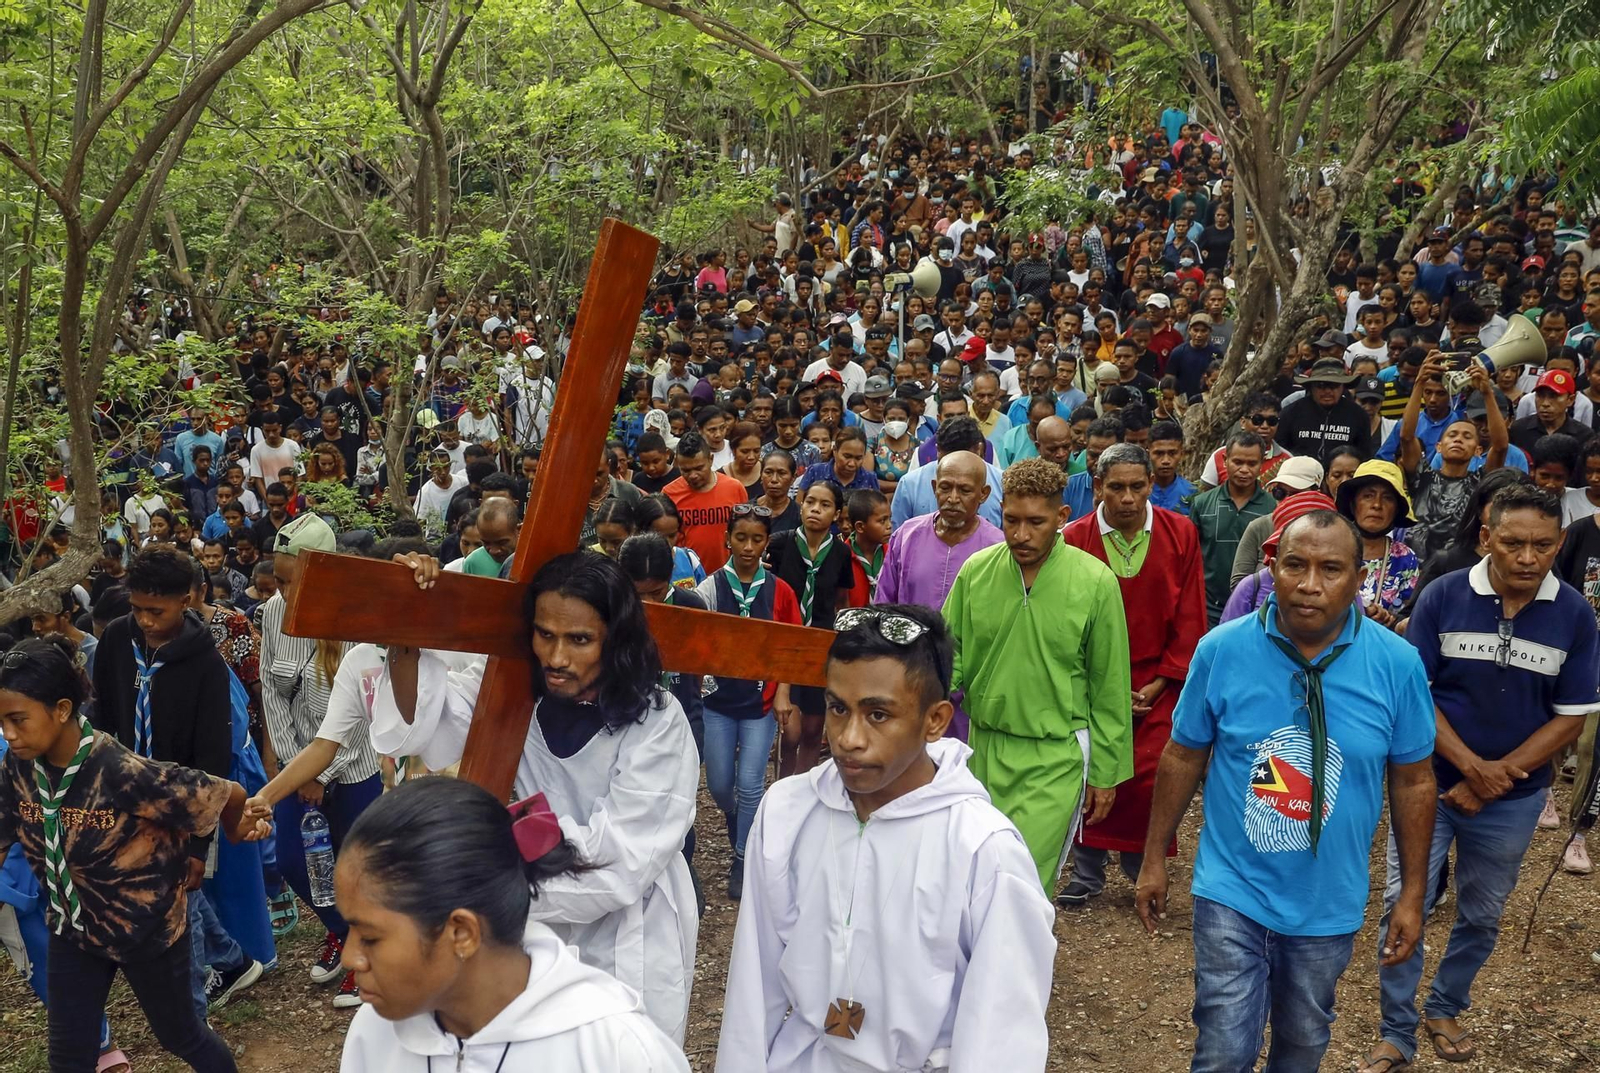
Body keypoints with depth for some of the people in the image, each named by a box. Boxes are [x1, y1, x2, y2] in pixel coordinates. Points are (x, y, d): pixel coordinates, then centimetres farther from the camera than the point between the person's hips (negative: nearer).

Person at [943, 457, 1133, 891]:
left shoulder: (1095, 582, -9)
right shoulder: (975, 571, -3)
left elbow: (1109, 688, -3)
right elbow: (951, 652, 5)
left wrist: (1106, 772, 1)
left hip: (1055, 758, -3)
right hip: (984, 746, 4)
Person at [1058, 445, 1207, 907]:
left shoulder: (1180, 534, -2)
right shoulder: (1075, 539, -6)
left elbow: (1190, 618, 1)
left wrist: (1160, 683, -5)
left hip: (1158, 684, 0)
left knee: (1150, 779, -2)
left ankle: (1143, 868, 19)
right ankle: (1087, 874, 19)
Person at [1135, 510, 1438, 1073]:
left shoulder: (1398, 664, -11)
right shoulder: (1221, 649, -13)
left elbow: (1413, 782, 0)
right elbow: (1183, 757, -2)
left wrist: (1412, 894, 2)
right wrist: (1154, 859, 2)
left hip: (1328, 904, 2)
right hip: (1232, 894, -1)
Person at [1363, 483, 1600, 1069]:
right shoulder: (1442, 596, -13)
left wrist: (1498, 775, -13)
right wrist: (1472, 765, -17)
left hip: (1514, 797, 2)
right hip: (1429, 781, -2)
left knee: (1481, 914, 18)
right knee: (1403, 907, 0)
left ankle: (1445, 1010, 40)